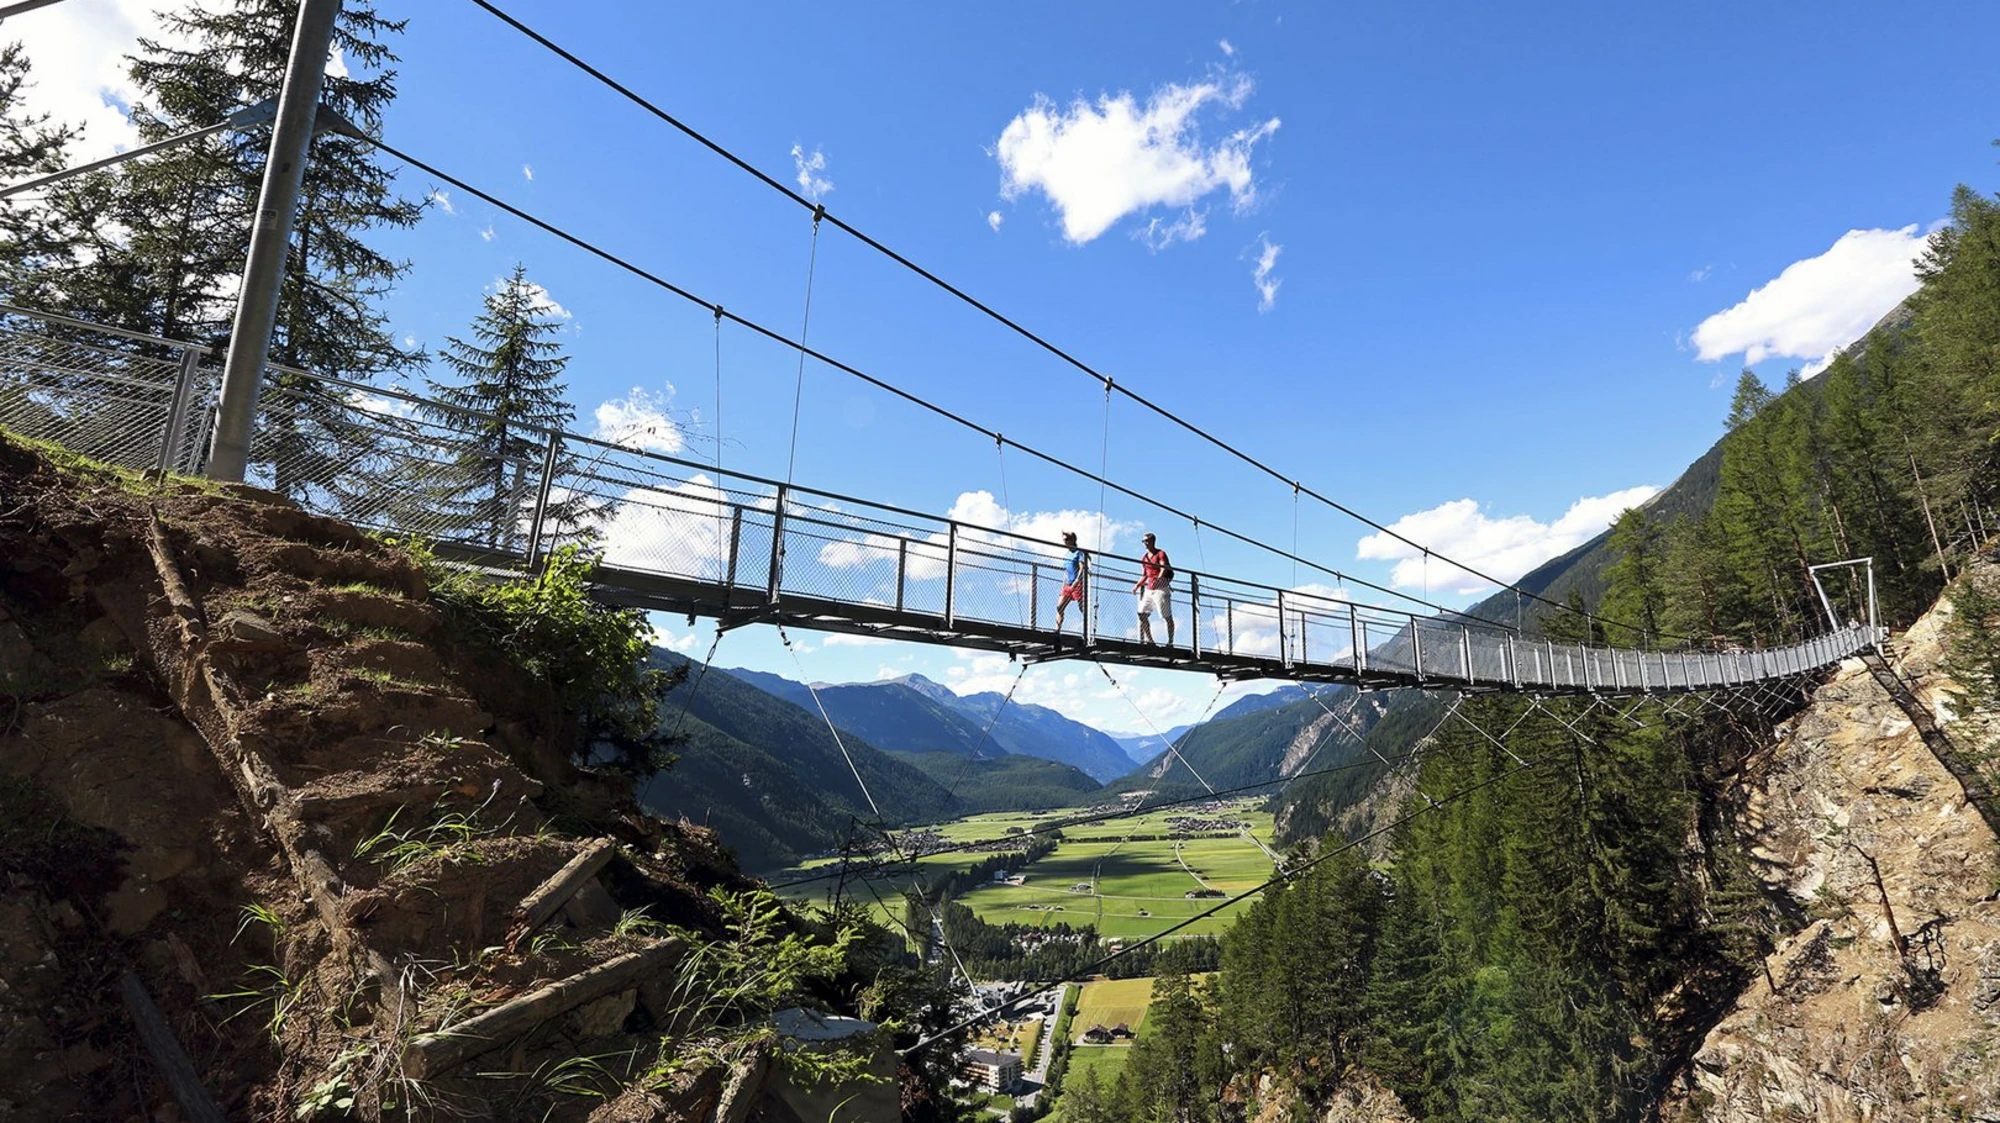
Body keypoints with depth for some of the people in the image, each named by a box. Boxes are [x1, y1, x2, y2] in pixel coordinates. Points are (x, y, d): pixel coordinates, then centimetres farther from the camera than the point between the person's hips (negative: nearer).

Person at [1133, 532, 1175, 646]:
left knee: (1167, 617, -6)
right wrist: (1137, 585, 9)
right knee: (1142, 614, -1)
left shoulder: (1160, 553, -3)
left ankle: (1170, 642, -3)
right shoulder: (1144, 557, 18)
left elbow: (1164, 569, -19)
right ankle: (1149, 640, 5)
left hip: (1161, 588, -7)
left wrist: (1158, 579, -37)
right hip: (1148, 589, 7)